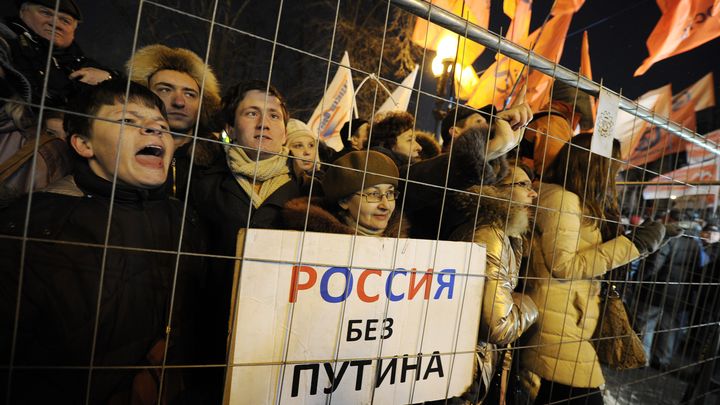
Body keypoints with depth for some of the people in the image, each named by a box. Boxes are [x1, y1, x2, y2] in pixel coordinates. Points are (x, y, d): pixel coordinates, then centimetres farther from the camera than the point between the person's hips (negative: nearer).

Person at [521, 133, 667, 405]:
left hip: (566, 327, 9)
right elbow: (563, 267, -15)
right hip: (556, 329, -9)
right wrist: (632, 244, -10)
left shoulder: (577, 203, 18)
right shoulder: (562, 198, -10)